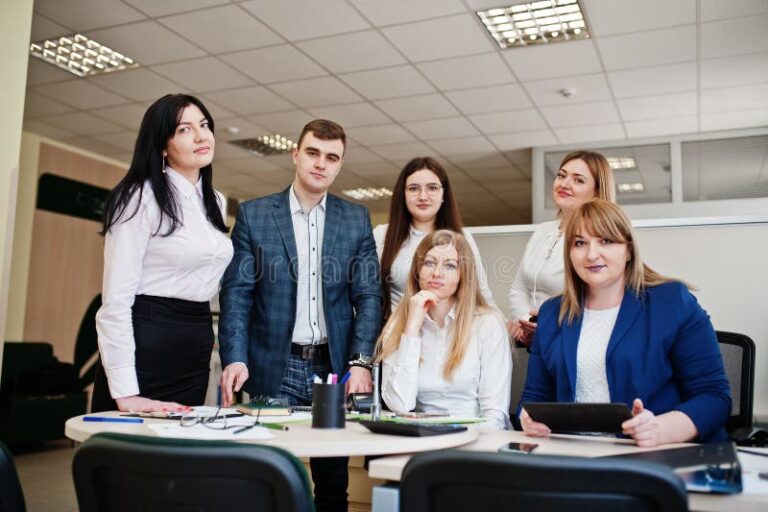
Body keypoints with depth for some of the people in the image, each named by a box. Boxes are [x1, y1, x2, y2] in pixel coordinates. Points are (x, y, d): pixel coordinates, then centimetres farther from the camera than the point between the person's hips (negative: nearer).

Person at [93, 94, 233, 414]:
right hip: (147, 339, -6)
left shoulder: (215, 202, 11)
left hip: (197, 346, 7)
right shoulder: (141, 197, -11)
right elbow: (116, 297, -16)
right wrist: (125, 392, -20)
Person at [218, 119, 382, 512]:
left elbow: (368, 296, 2)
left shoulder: (357, 219, 7)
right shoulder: (253, 214, 3)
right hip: (274, 368, -1)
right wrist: (235, 358, -14)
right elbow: (236, 294, -1)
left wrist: (361, 362, -10)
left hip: (334, 366, 2)